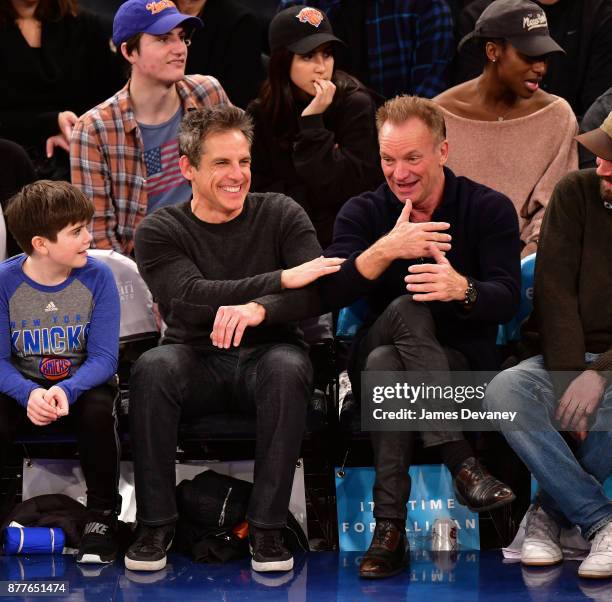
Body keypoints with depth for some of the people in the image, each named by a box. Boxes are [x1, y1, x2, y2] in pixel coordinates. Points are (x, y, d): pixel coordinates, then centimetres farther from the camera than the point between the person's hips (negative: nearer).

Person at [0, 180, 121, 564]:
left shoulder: (97, 277, -13)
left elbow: (104, 358, -15)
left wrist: (68, 390, -35)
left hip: (83, 383, 0)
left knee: (98, 410, -33)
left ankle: (102, 516, -12)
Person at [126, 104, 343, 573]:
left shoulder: (280, 215, 2)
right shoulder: (160, 232, 1)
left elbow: (322, 290, -11)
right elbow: (192, 297, -17)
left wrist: (259, 308, -31)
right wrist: (282, 279, -24)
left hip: (264, 357, 0)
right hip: (197, 360, 0)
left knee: (288, 366, -35)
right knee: (152, 367, -33)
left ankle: (267, 526, -25)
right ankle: (156, 524, -19)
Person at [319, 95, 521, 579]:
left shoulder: (490, 209, 1)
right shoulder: (362, 213, 5)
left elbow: (508, 299, -12)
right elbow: (331, 294, -10)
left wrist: (462, 289, -36)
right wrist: (387, 248, -27)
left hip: (463, 365, -1)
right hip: (376, 360, 1)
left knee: (385, 363, -34)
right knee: (406, 309, -33)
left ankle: (389, 527, -38)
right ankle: (461, 461, -42)